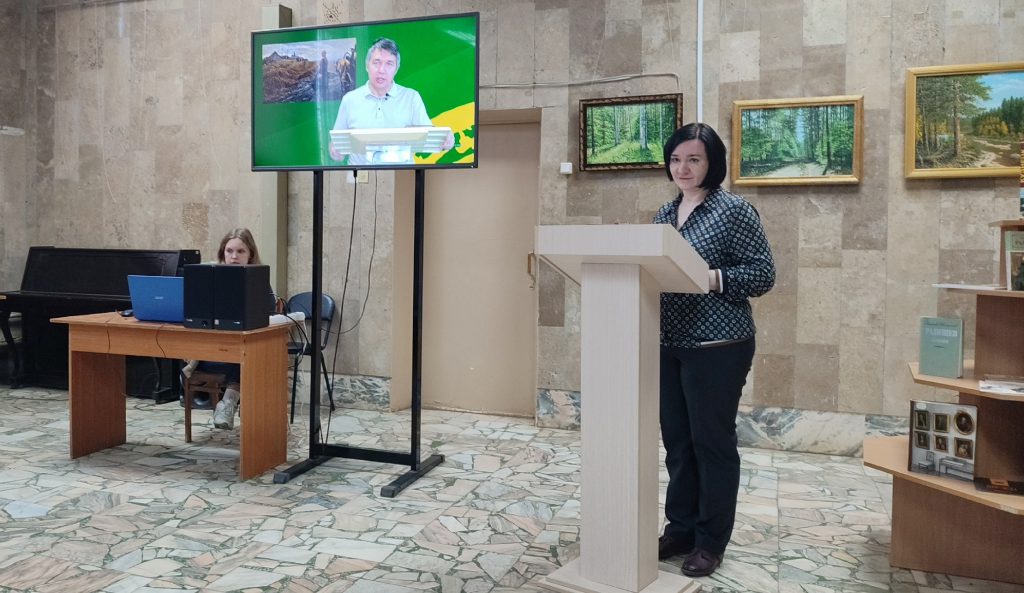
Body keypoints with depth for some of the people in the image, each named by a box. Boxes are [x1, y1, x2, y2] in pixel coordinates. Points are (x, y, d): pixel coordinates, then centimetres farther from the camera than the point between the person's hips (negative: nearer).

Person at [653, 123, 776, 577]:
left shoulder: (734, 210, -7)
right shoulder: (665, 213, 13)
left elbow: (763, 274, -11)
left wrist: (709, 279, -23)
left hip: (716, 347, -6)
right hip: (667, 344, 6)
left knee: (712, 441, 4)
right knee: (677, 440, 13)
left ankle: (711, 540, 18)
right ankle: (680, 528, 28)